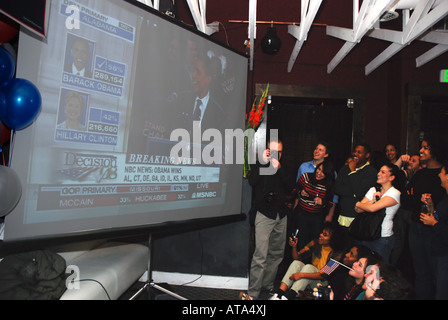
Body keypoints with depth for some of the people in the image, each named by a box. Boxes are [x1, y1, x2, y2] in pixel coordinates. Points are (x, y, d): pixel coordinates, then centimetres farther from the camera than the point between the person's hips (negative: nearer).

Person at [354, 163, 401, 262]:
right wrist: (372, 201, -13)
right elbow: (358, 210, 1)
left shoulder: (395, 193, -11)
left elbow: (372, 208, -23)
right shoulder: (373, 190, 8)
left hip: (383, 238, -5)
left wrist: (358, 204, -4)